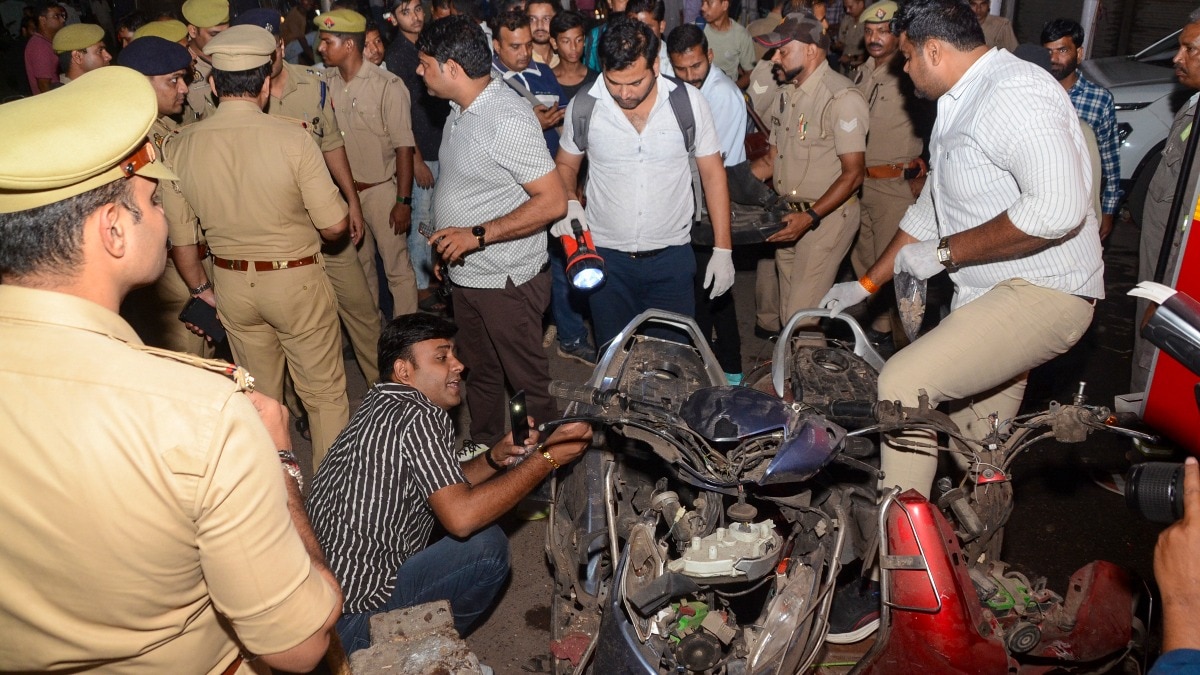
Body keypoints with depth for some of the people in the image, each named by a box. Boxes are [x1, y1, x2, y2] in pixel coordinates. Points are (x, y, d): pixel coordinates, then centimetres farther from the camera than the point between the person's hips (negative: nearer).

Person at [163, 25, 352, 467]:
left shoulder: (179, 147, -6)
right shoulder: (292, 139, -18)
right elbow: (336, 226, -14)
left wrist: (201, 287, 17)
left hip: (232, 285, 4)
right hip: (296, 280, -4)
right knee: (325, 394, 12)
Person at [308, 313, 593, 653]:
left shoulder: (382, 402, 8)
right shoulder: (419, 418, -21)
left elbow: (445, 486, 15)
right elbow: (461, 517, -29)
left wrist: (495, 458, -3)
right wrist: (547, 457, -23)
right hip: (350, 620, -10)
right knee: (487, 546, -13)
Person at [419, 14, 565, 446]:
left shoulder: (507, 119, -22)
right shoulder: (460, 110, 6)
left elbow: (552, 202, -26)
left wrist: (477, 235, -26)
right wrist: (448, 244, 14)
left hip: (506, 280, -9)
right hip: (465, 274, 9)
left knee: (527, 383, 7)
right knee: (480, 373, 23)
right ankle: (483, 450, 41)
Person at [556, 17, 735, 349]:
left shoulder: (690, 102, -9)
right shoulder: (582, 106, -7)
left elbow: (712, 173, -1)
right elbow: (566, 165, 10)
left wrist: (723, 249, -3)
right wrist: (570, 202, -13)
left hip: (671, 256, -1)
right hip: (606, 257, 1)